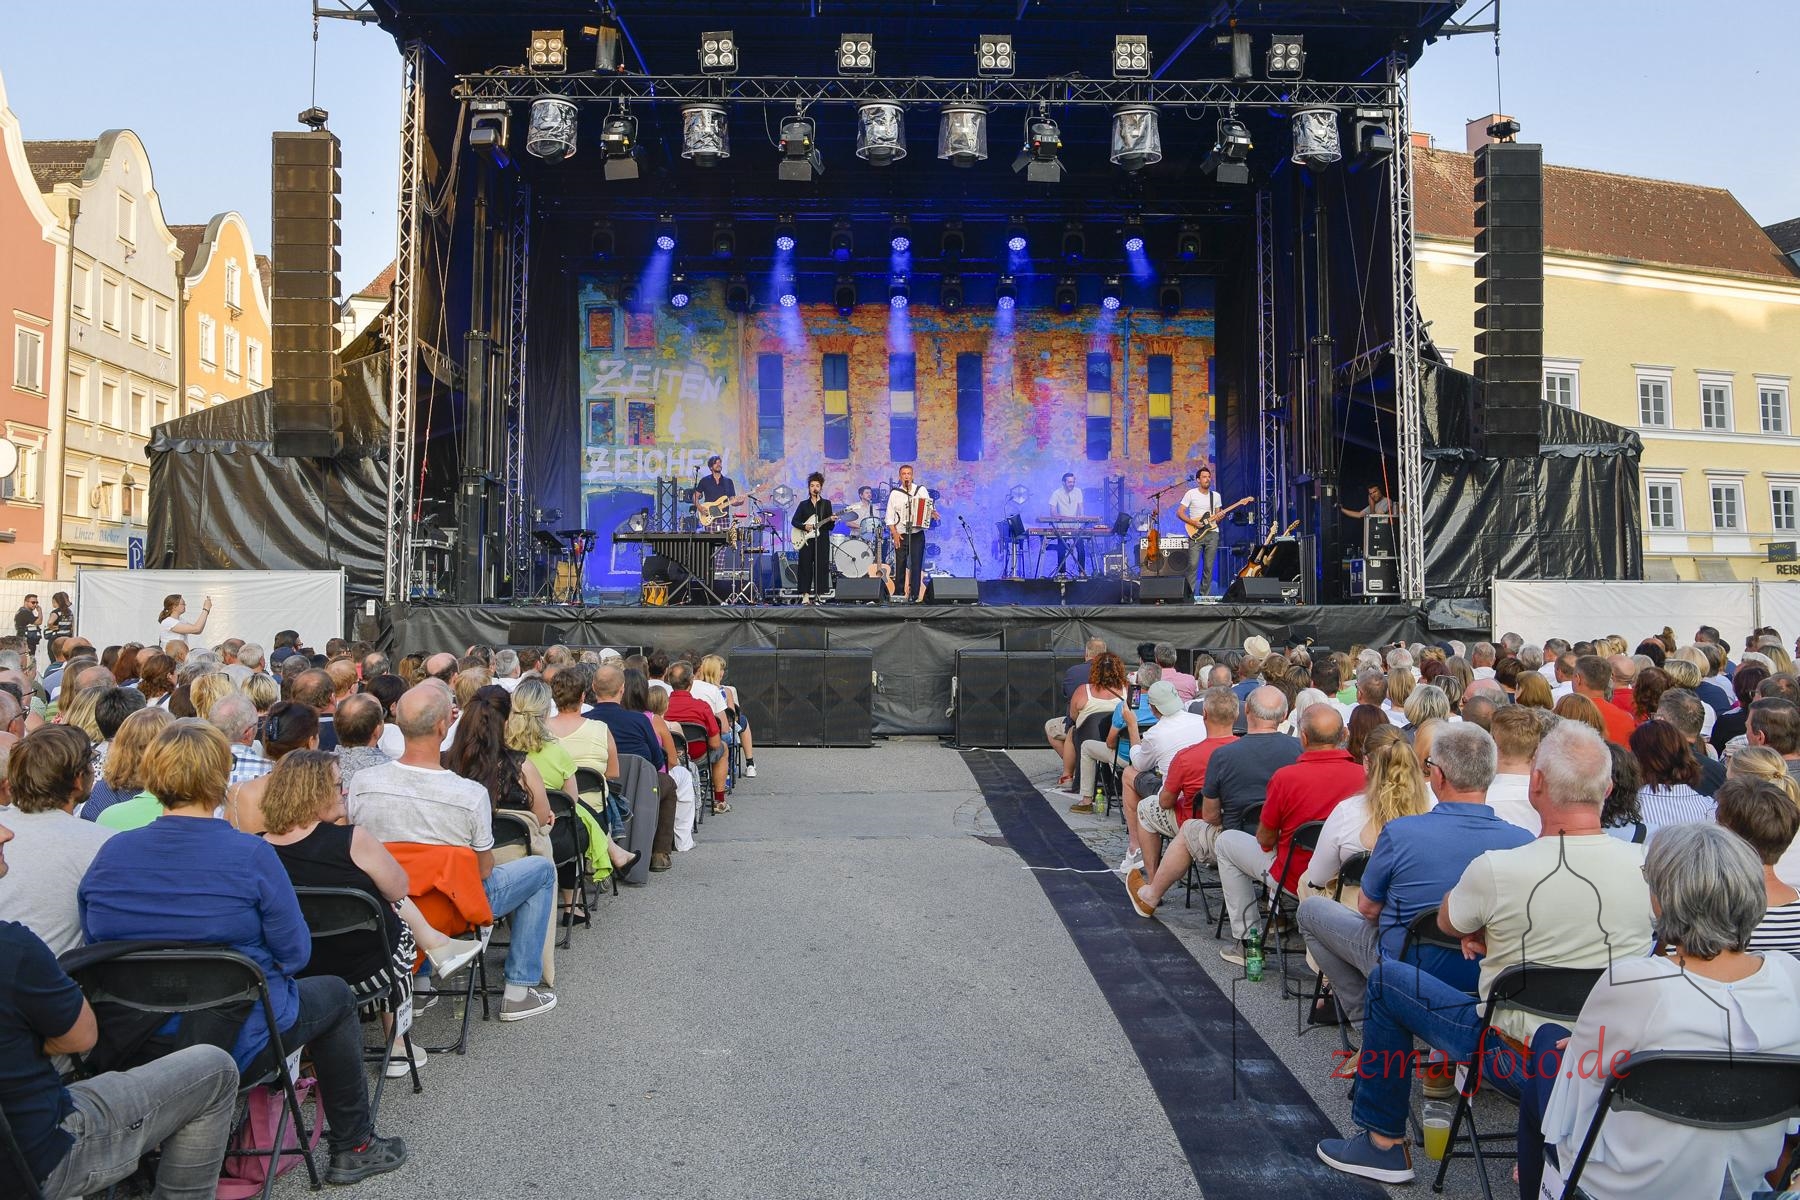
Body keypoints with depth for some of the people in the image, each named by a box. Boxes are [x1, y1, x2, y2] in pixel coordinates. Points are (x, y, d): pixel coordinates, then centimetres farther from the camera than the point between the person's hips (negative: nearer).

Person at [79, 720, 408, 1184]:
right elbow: (294, 952, -13)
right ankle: (353, 1148, 29)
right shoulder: (250, 855, -20)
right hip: (238, 1045, -5)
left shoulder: (110, 854, -6)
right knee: (336, 996, 24)